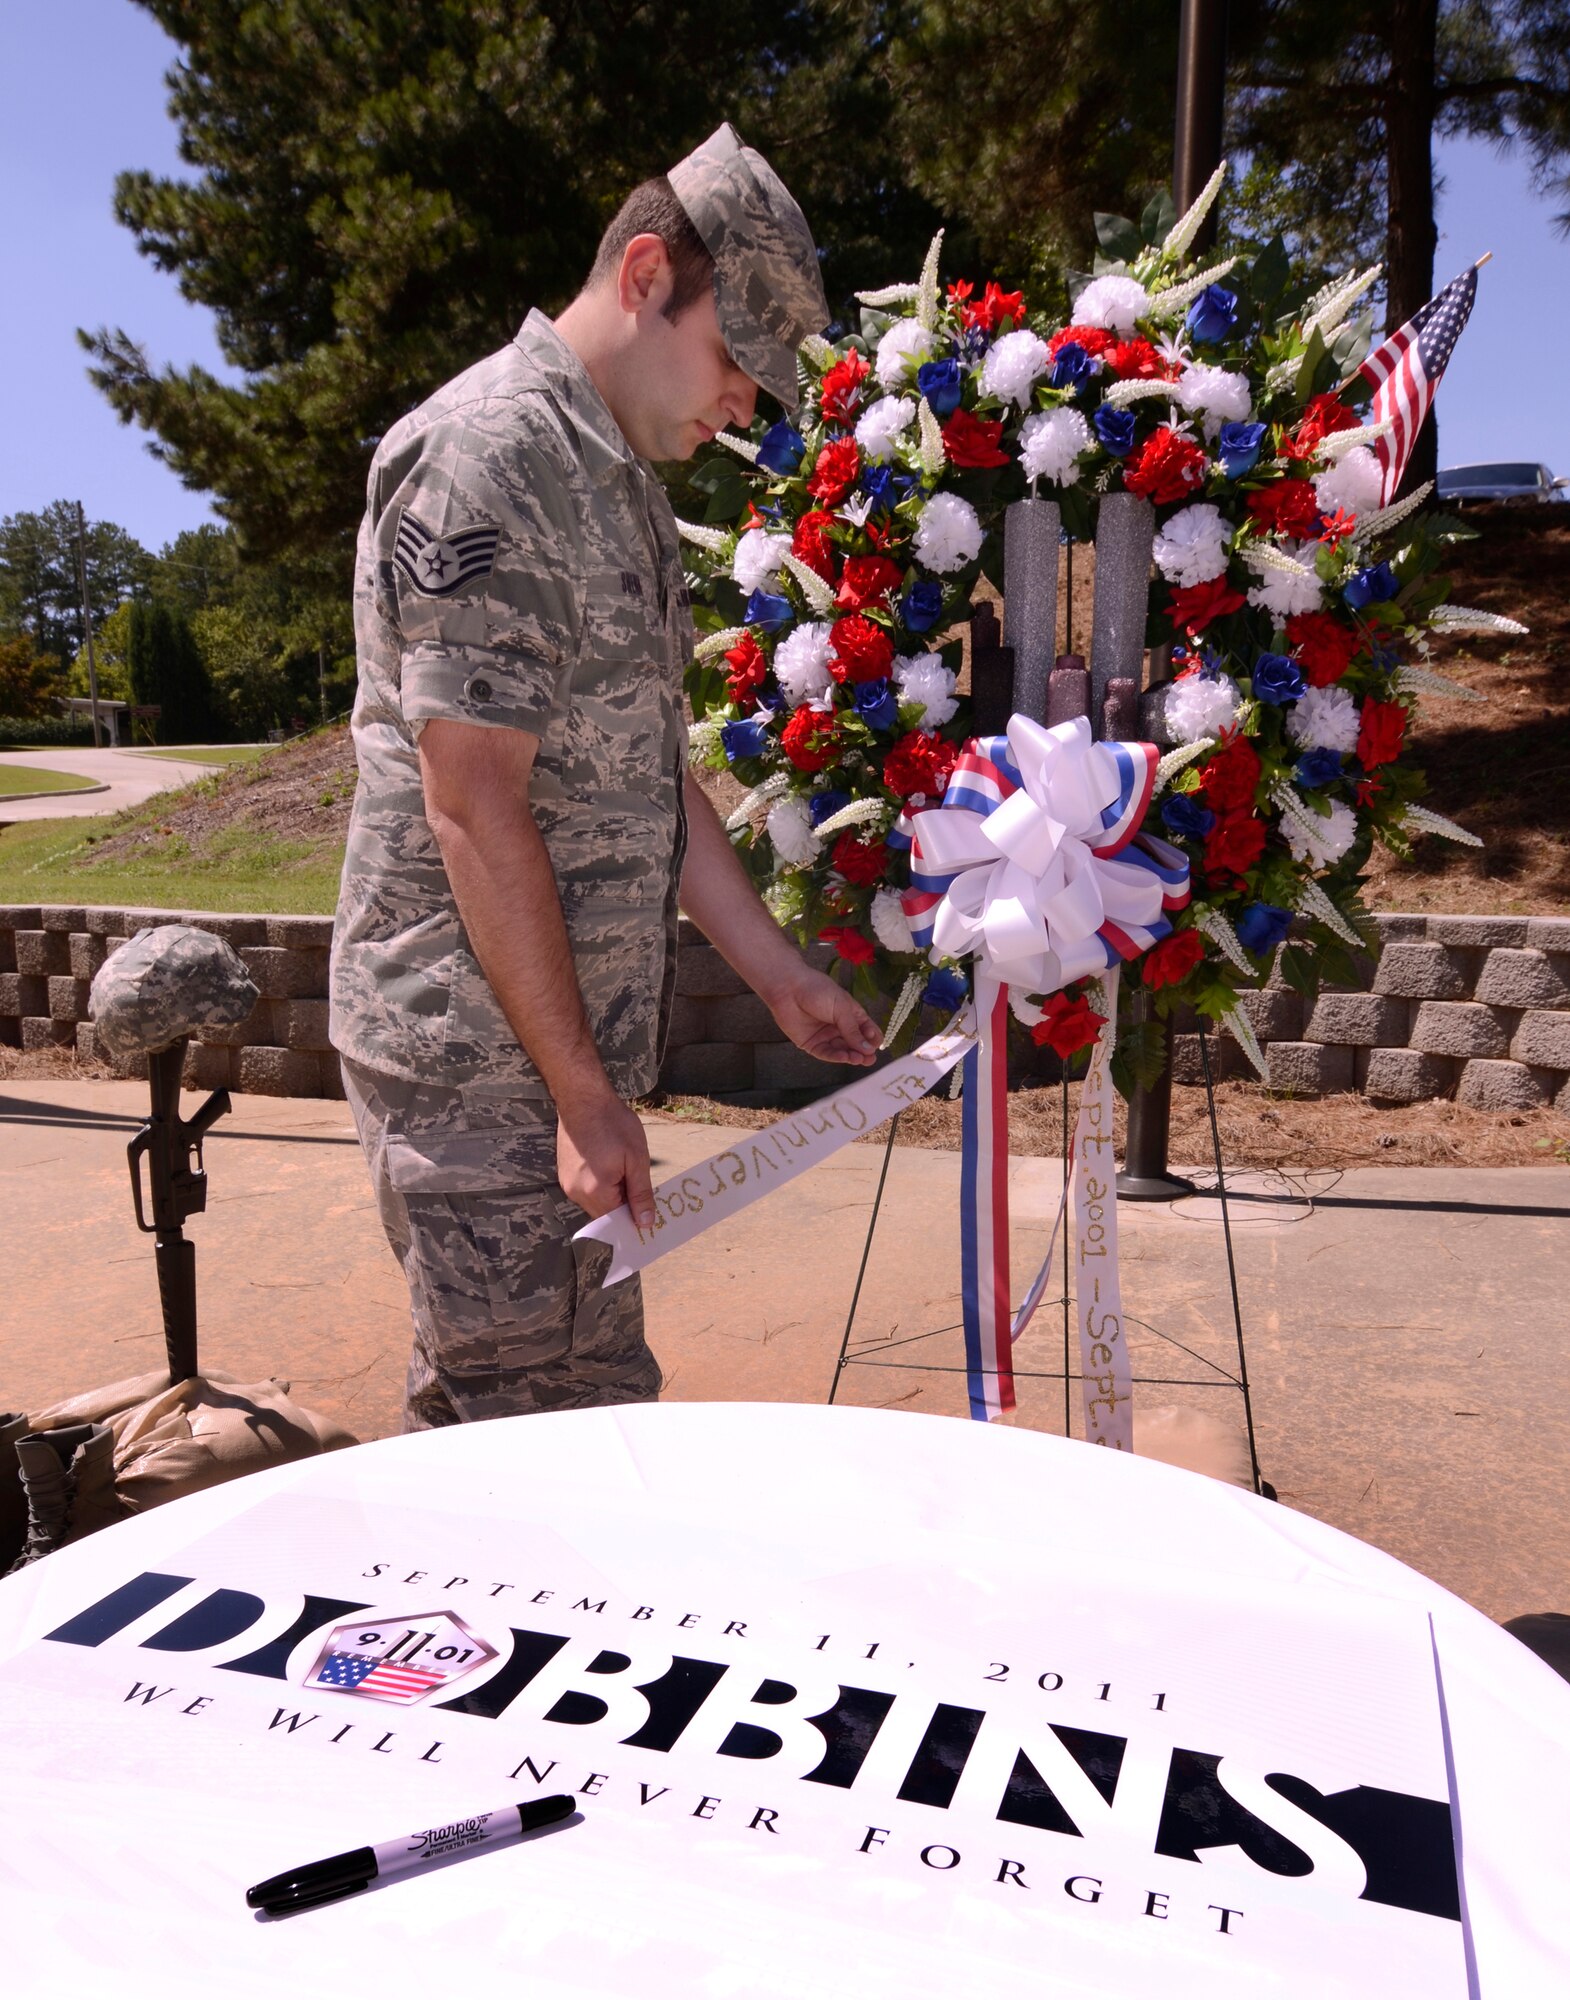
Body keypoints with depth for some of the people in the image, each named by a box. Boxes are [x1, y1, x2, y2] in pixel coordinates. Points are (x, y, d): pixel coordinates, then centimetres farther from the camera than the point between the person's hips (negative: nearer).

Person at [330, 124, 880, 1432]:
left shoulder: (623, 479, 18)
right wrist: (584, 1094, -16)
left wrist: (781, 975, 16)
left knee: (475, 1407, 18)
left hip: (569, 1044, 9)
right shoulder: (487, 459, -13)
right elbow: (474, 810, -19)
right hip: (483, 1061, -9)